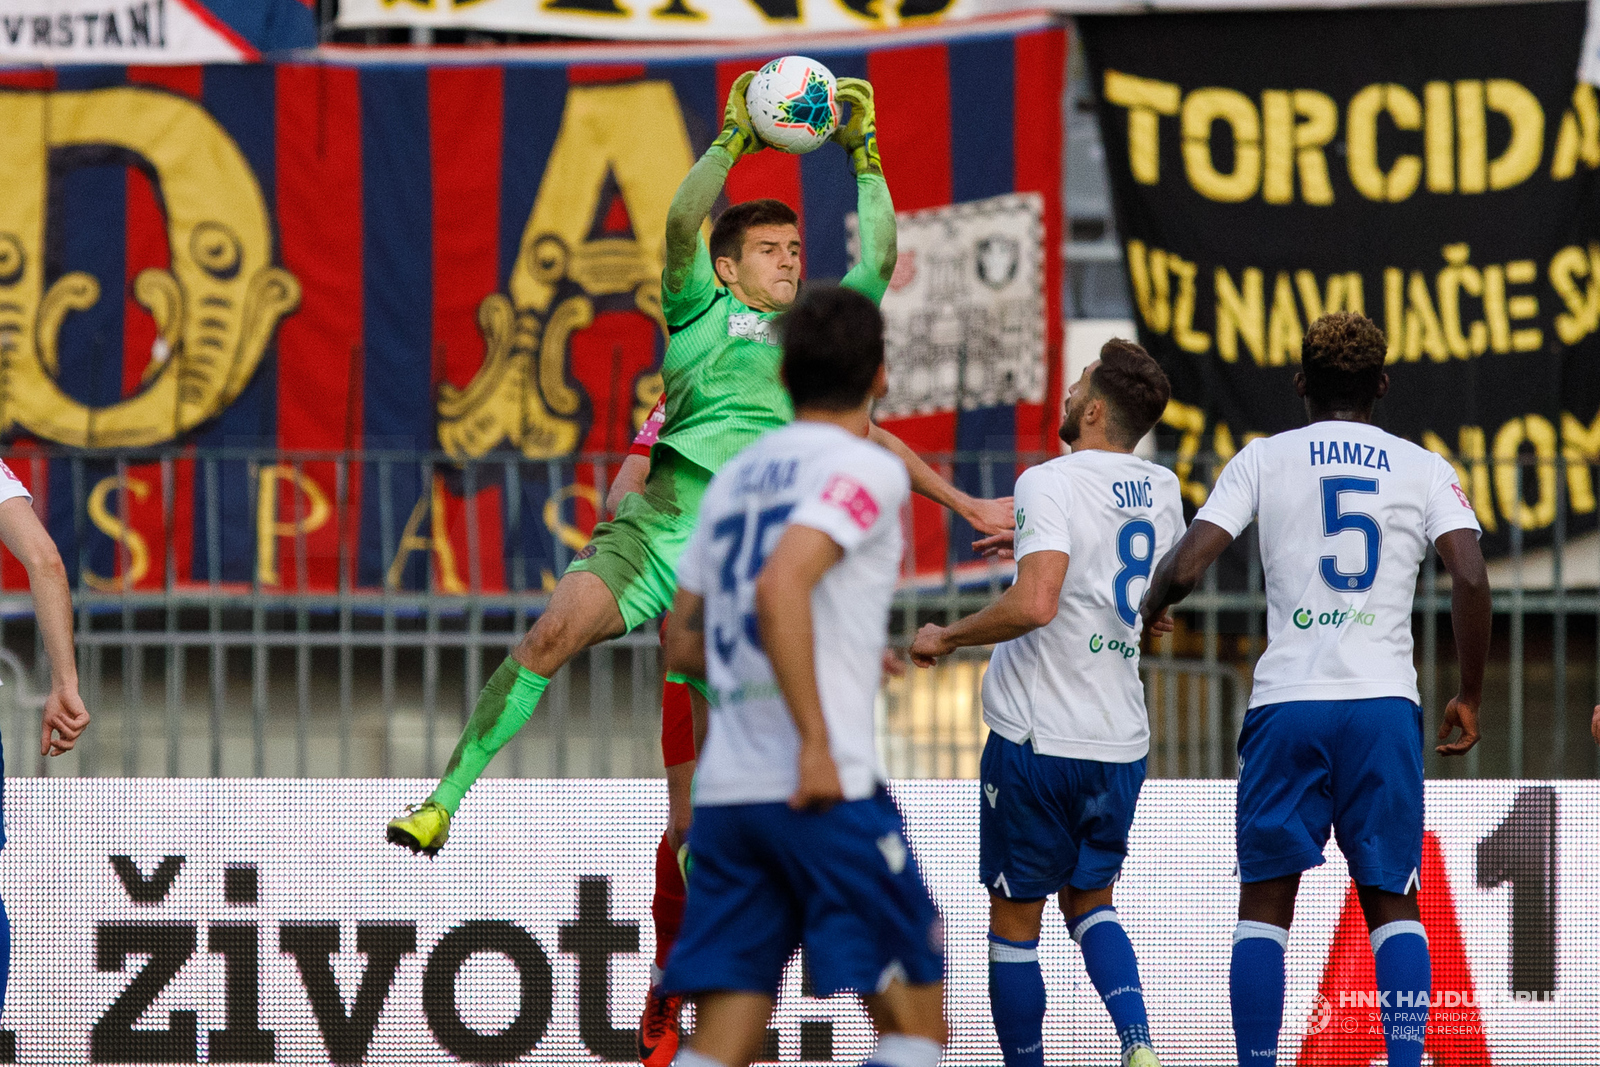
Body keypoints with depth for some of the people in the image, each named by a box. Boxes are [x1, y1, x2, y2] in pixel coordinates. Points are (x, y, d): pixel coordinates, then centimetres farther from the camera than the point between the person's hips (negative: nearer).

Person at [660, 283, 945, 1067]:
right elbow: (780, 584, -21)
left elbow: (683, 645, 23)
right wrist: (815, 744, -21)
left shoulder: (735, 478, 18)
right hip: (825, 794, -7)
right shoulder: (865, 468, -4)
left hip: (724, 790, 7)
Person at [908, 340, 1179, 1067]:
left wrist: (947, 638, -13)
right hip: (1122, 739, 6)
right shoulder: (1161, 489, 7)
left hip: (1040, 737, -6)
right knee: (1089, 900, 19)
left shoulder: (1051, 483, -15)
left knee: (1015, 920, 6)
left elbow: (1034, 604, -28)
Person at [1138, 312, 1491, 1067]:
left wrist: (1151, 606, 20)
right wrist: (1469, 697, 5)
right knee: (1393, 902, 6)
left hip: (1287, 703, 0)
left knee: (1265, 900, 6)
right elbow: (1471, 579, -5)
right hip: (1386, 703, 1)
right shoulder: (1423, 468, 8)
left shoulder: (1263, 459, 7)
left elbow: (1186, 567, -3)